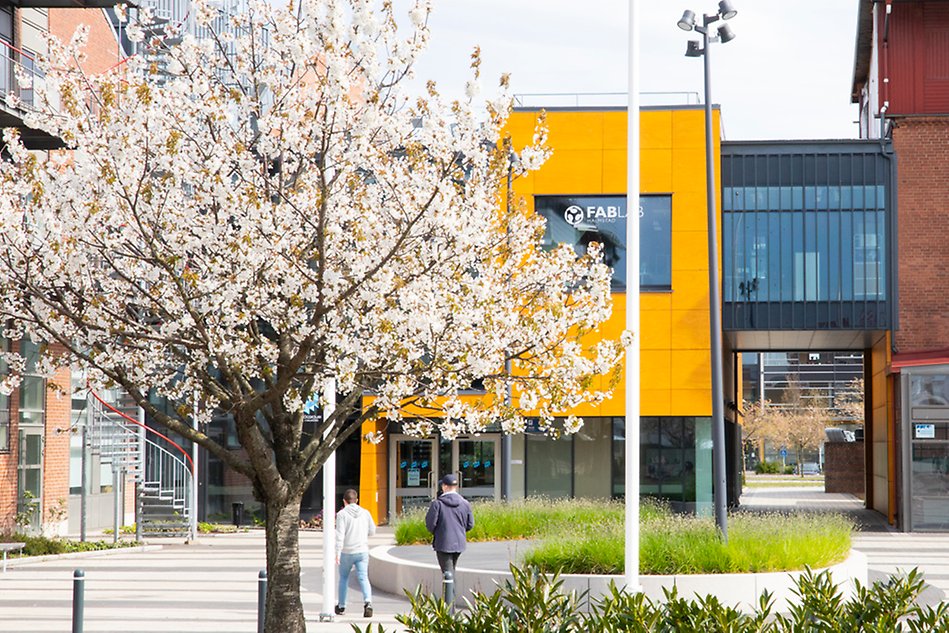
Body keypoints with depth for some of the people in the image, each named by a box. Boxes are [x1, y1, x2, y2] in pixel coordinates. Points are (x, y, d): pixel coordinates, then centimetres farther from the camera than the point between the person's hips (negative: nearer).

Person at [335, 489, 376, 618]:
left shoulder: (342, 514, -7)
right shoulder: (365, 513, 4)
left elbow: (340, 534, -15)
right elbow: (372, 531, 12)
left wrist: (337, 553, -18)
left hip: (347, 552, -2)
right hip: (362, 551, 2)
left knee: (343, 578, 17)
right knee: (363, 578, -5)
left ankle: (341, 606, 26)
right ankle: (368, 601, -29)